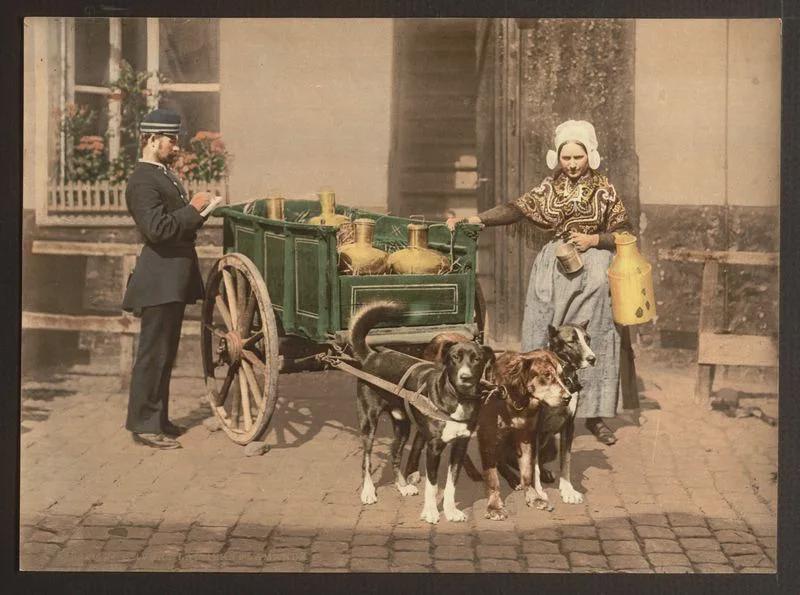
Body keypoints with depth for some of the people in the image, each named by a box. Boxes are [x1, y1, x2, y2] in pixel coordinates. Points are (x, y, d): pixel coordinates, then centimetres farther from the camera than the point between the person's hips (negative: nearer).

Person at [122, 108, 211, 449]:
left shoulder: (163, 175, 18)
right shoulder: (143, 181, -15)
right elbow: (157, 228, -26)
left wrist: (197, 212, 7)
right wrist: (193, 209, -18)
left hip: (174, 279, 10)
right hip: (159, 280, -10)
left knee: (165, 352, 15)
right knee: (153, 353, -5)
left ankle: (158, 419, 23)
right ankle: (144, 425, 0)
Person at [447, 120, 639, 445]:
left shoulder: (604, 190, 2)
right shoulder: (550, 188, 6)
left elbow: (626, 233, 3)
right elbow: (517, 209, -3)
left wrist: (593, 240, -12)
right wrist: (473, 220, -13)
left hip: (593, 274, -2)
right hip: (554, 271, 2)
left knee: (593, 342, 0)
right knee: (546, 341, 0)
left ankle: (595, 415, 8)